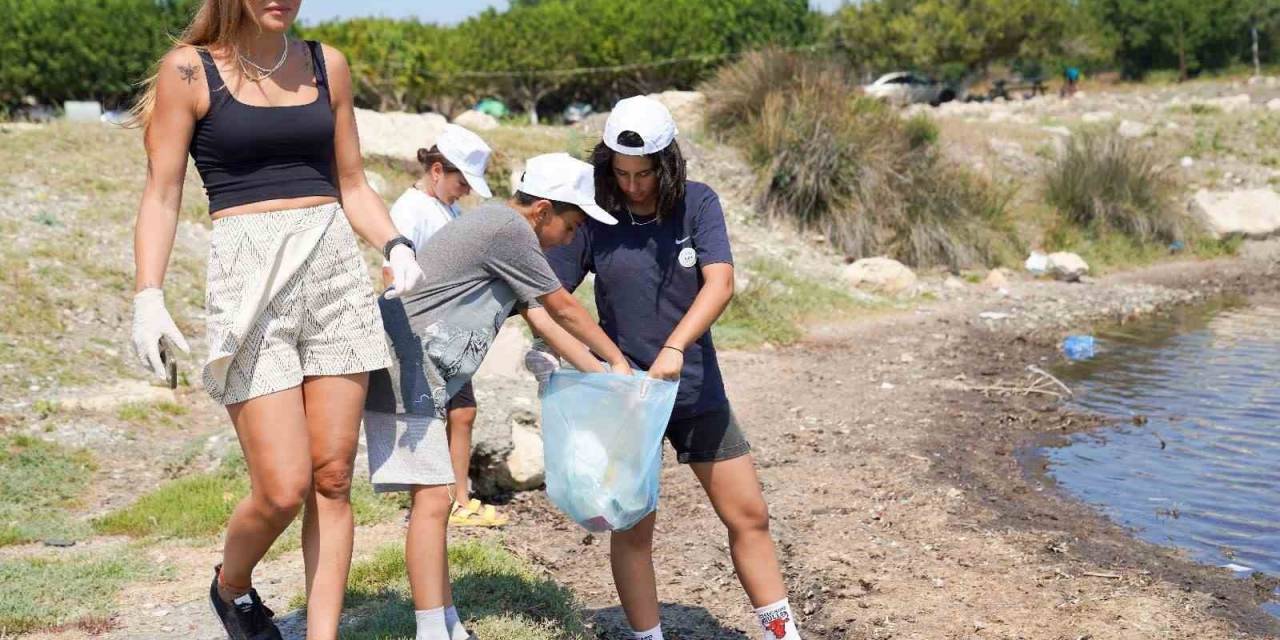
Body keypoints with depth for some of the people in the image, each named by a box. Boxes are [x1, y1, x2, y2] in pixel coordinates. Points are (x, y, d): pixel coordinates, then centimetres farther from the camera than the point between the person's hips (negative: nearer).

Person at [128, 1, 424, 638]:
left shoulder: (326, 65, 13)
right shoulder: (189, 69, 1)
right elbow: (162, 194, -1)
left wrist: (395, 245, 0)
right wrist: (148, 295, -13)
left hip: (336, 271, 4)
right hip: (248, 278, -4)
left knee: (332, 479, 2)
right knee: (283, 489, -8)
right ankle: (231, 586, 24)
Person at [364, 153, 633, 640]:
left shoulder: (501, 233, 18)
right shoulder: (508, 228, -13)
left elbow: (543, 320, 18)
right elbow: (564, 310, -6)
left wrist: (603, 375, 15)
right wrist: (619, 362, 7)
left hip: (416, 375, 10)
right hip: (404, 368, -10)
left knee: (432, 499, 11)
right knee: (431, 500, -12)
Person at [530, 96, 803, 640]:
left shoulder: (698, 203, -6)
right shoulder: (595, 217, -7)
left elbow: (720, 283, -19)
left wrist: (674, 348, -33)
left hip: (696, 388, 2)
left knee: (749, 517, 7)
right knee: (632, 528, 4)